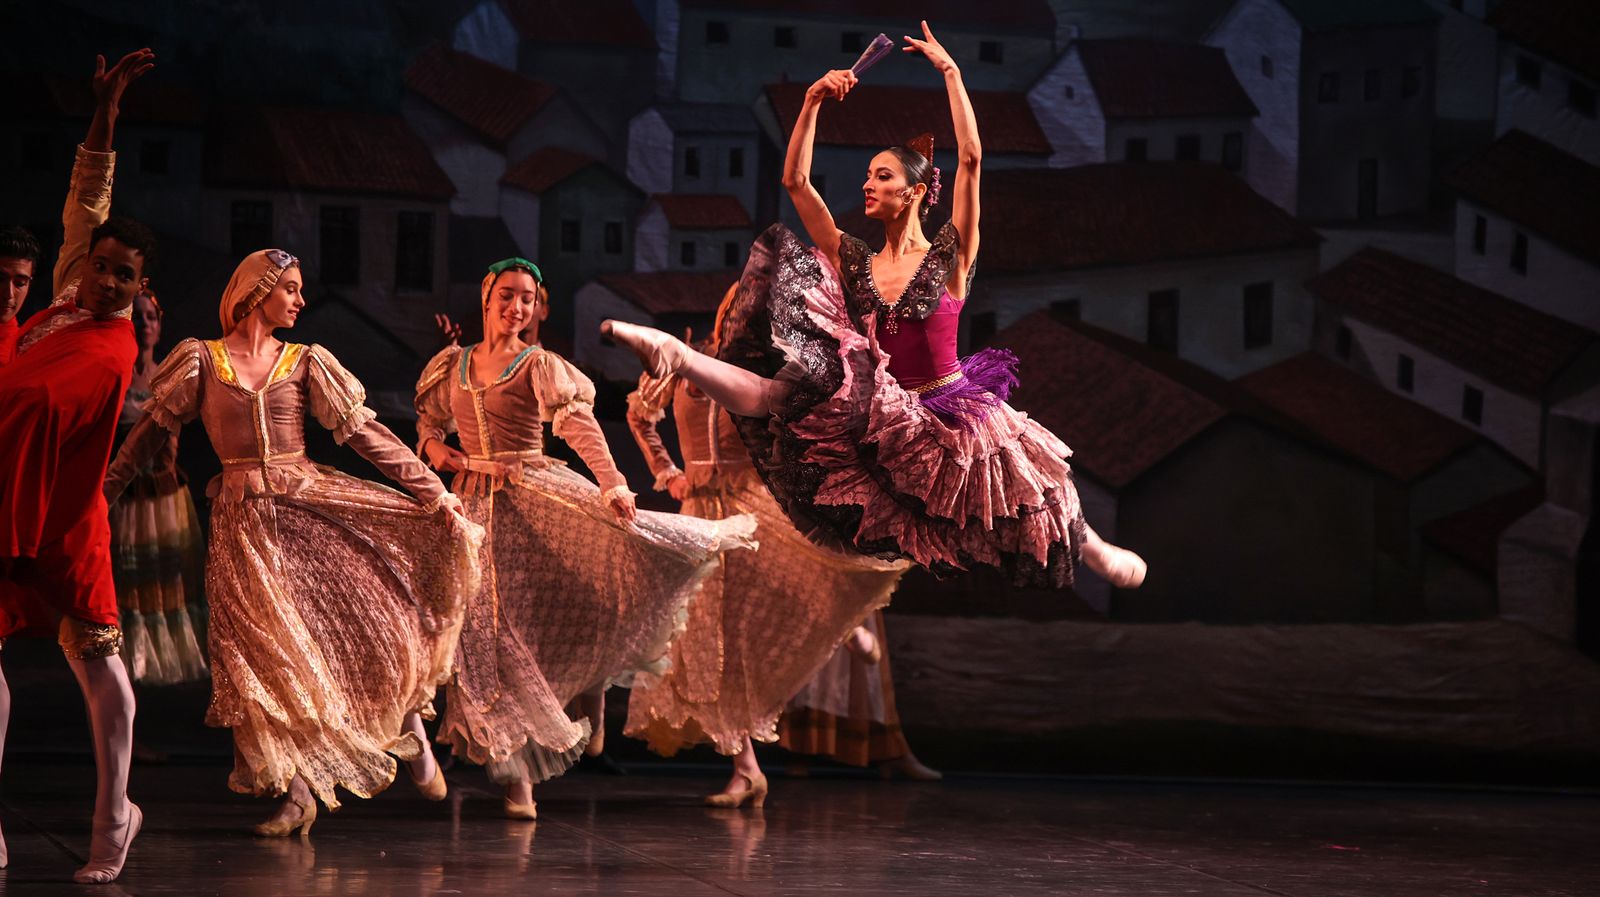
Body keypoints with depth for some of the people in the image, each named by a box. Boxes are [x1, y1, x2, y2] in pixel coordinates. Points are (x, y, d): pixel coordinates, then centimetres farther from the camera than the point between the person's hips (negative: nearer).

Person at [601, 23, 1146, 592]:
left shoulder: (950, 257, -1)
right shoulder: (854, 262, 10)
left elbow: (970, 157, -12)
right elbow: (795, 180, 6)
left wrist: (948, 69, -8)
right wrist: (813, 102, -1)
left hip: (948, 410, -2)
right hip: (881, 414, 2)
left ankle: (1089, 549, 6)